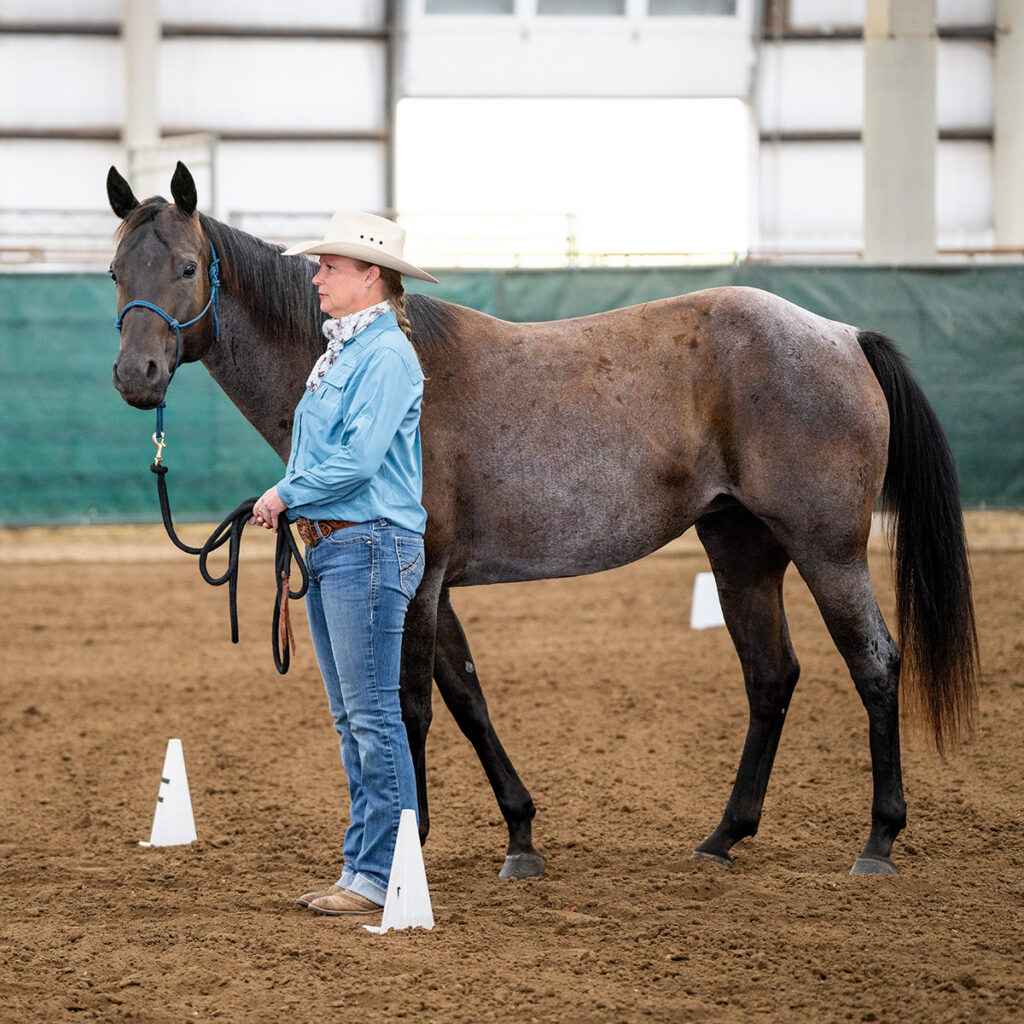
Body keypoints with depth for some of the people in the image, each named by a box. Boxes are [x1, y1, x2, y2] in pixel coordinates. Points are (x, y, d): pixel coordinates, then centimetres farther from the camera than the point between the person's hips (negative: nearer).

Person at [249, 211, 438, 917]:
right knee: (352, 717, 12)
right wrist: (288, 500, 6)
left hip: (369, 545, -10)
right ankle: (363, 865, 18)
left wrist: (287, 494, -11)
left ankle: (384, 874, -4)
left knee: (373, 713, -7)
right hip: (330, 544, 10)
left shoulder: (385, 354, -14)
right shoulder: (342, 350, 17)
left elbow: (358, 458, -21)